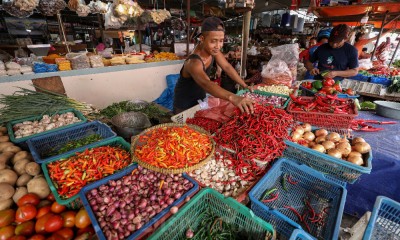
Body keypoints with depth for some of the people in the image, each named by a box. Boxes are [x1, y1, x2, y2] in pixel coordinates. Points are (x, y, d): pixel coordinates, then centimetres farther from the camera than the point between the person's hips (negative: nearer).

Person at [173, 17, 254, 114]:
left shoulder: (212, 49, -15)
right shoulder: (194, 63, -37)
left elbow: (227, 67, -4)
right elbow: (206, 84, -56)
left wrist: (245, 86, -8)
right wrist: (232, 97, -71)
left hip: (200, 98, 7)